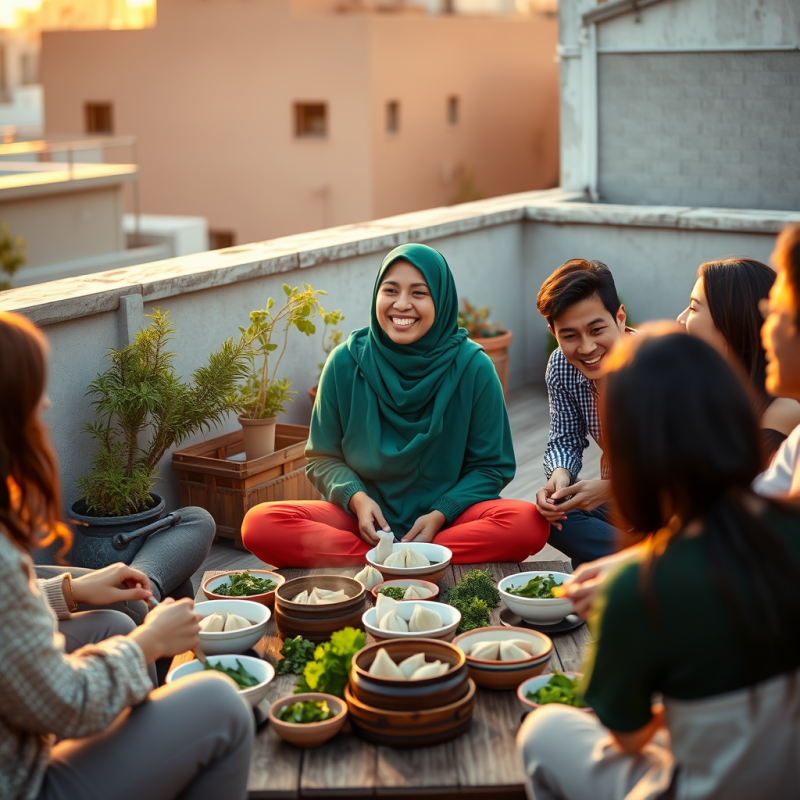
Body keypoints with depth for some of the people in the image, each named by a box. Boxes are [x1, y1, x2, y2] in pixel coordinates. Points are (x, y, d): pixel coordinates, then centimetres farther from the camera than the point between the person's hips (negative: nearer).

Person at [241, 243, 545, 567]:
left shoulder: (473, 367, -5)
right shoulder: (346, 363, -3)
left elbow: (490, 466, 2)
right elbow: (323, 457, 6)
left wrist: (440, 514, -14)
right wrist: (357, 499, -14)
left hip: (448, 513, -1)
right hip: (366, 516, 1)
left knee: (532, 524, -31)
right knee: (259, 523, -25)